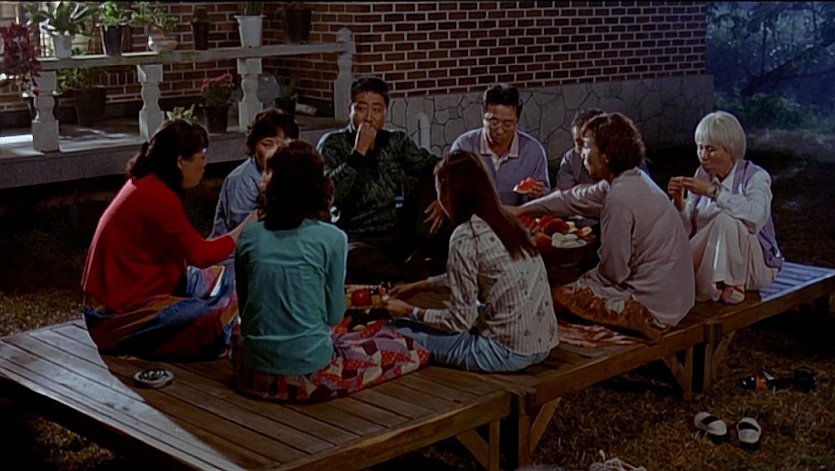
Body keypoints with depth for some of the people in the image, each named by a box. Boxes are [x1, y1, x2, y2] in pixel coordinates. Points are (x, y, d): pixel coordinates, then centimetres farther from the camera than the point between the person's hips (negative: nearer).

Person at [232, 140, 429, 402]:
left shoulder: (249, 237, 3)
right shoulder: (331, 238, -8)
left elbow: (245, 310, 10)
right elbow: (334, 314, -1)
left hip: (255, 377, 3)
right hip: (310, 376, -3)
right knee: (413, 352, 13)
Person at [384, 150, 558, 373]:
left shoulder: (466, 237, -16)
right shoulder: (505, 222, 8)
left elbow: (461, 320, -13)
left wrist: (410, 311, 1)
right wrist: (421, 285, 28)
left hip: (506, 352, -8)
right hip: (542, 345, 8)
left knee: (400, 329, 5)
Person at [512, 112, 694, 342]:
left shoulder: (619, 199, -24)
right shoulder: (634, 180, 5)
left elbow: (613, 270, -18)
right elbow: (575, 199, 17)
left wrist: (589, 276, 4)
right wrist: (521, 210, 22)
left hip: (654, 306, -9)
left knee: (561, 295, 3)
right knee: (588, 281, 23)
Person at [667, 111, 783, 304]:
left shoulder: (755, 176, -11)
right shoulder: (702, 174, 4)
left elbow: (757, 215, -35)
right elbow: (686, 229, 0)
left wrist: (713, 191, -35)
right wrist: (679, 201, -18)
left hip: (754, 265, -4)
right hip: (712, 263, 4)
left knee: (727, 220, -33)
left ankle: (732, 285, -15)